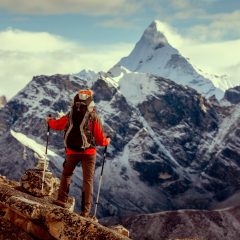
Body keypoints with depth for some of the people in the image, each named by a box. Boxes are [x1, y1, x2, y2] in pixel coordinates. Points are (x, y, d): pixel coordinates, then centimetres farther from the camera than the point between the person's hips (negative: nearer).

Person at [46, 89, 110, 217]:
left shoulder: (70, 116, -2)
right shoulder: (94, 118, -11)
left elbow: (57, 125, 16)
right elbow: (100, 139, -7)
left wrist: (49, 120, 38)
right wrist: (107, 141, 16)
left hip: (72, 151, 2)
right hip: (89, 152, -2)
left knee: (66, 174, 24)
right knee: (87, 180, 5)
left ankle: (62, 199, 19)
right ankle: (86, 210, 4)